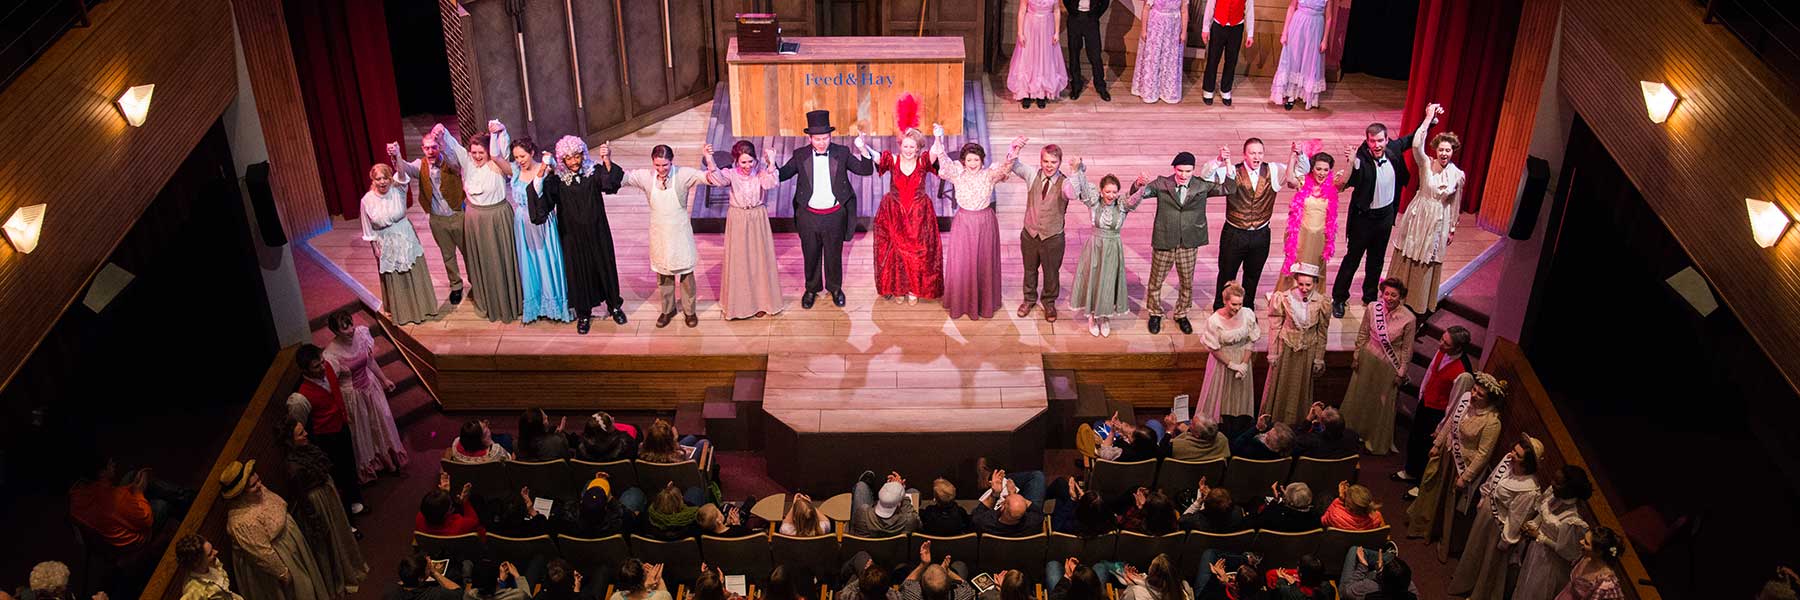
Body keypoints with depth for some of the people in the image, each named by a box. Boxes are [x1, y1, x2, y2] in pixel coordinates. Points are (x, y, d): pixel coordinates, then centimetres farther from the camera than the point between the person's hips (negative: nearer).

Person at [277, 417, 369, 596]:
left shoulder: (307, 449, -12)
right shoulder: (294, 466, -34)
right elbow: (303, 498, -24)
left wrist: (334, 489, 18)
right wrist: (317, 525, -15)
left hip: (329, 493, 8)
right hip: (317, 503, -8)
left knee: (339, 530, 29)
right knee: (328, 542, 16)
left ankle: (349, 565, 55)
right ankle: (339, 580, 41)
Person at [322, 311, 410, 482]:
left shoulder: (361, 334, -16)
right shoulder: (331, 354, -30)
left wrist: (384, 379, 12)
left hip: (370, 386, 5)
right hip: (352, 395, -5)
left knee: (381, 421, 24)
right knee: (361, 431, 17)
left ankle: (387, 455, 50)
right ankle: (368, 466, 43)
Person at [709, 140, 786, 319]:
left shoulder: (760, 174, -8)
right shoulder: (730, 174, -10)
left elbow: (770, 183, -29)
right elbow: (718, 179, -32)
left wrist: (771, 164, -45)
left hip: (758, 221, 1)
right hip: (737, 222, -1)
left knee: (760, 260, 11)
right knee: (738, 262, 8)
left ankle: (760, 300, 27)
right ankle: (739, 302, 24)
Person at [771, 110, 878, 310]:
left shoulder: (841, 153, -5)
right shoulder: (800, 155, -5)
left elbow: (867, 170, -4)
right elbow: (782, 174, 0)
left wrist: (862, 149, -20)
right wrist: (772, 163, -20)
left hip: (835, 216, 0)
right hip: (809, 216, 0)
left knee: (834, 254, 15)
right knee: (811, 255, 15)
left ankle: (835, 288, 37)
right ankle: (812, 289, 36)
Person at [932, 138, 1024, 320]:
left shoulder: (989, 175, -9)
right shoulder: (957, 174, -7)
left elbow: (1004, 167, -28)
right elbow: (943, 160, -22)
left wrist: (1012, 153, -49)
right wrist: (938, 140, -40)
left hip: (985, 223, 0)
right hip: (963, 223, 0)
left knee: (984, 264, 10)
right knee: (961, 264, 6)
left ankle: (984, 303, 26)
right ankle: (960, 303, 23)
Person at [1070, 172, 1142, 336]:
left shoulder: (1123, 205, -11)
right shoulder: (1094, 202, -11)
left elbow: (1136, 198, -29)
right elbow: (1084, 187, -25)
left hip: (1113, 249, 0)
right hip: (1094, 247, 0)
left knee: (1109, 282, 11)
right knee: (1092, 280, 10)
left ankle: (1105, 317, 32)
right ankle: (1092, 316, 31)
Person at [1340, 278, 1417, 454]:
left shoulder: (1409, 319, -22)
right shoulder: (1372, 308, -15)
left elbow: (1407, 349, -10)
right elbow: (1362, 334, -1)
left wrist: (1401, 373, -5)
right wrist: (1356, 357, 4)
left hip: (1388, 366, -2)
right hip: (1368, 359, 2)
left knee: (1383, 403, 15)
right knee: (1359, 397, 19)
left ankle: (1378, 442, 37)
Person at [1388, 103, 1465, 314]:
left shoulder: (1458, 175, -7)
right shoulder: (1426, 164, -13)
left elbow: (1455, 204, 5)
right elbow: (1416, 145, -33)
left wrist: (1452, 229, 12)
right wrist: (1429, 118, -30)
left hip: (1438, 223, 1)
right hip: (1418, 217, -1)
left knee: (1428, 264, 12)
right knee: (1408, 259, 11)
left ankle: (1420, 304, 29)